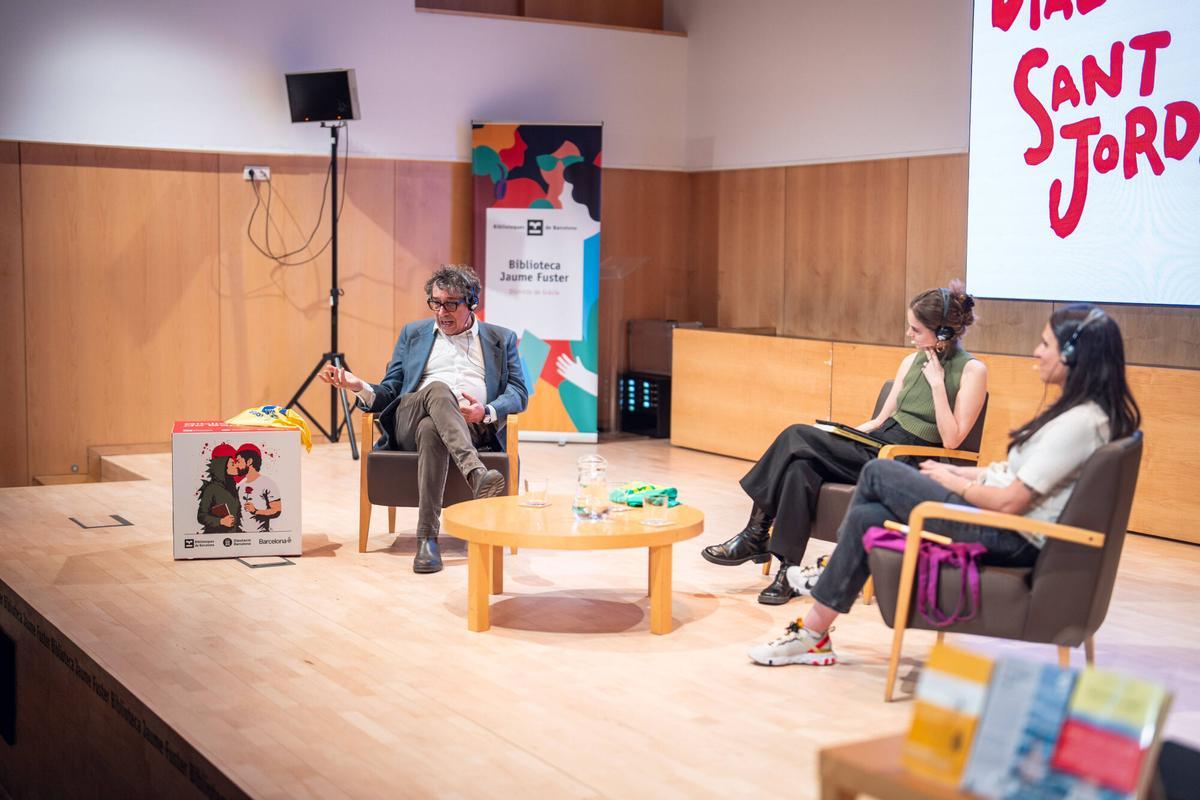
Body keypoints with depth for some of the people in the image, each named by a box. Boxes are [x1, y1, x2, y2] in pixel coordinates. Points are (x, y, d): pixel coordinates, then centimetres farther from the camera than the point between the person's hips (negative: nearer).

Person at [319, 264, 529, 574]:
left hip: (475, 427, 0)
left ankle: (428, 537, -46)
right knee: (438, 389, -38)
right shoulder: (413, 334, 27)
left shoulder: (501, 339, 22)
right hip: (410, 420, 1)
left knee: (430, 429, -40)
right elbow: (390, 392, 21)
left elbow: (519, 393, 11)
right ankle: (477, 473, -58)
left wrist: (487, 412, -11)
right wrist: (359, 386, -3)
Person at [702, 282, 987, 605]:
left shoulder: (972, 370, -6)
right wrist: (841, 434, 3)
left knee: (797, 437, -21)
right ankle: (788, 570, -23)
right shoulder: (912, 361, 15)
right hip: (876, 447, 7)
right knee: (801, 467, -24)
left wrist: (937, 384, -15)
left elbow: (951, 439, -13)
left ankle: (756, 537, -13)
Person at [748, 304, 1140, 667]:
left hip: (1012, 540, -9)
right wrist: (961, 473, 8)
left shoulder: (1081, 421, -21)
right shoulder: (1084, 409, 11)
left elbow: (1009, 501, -22)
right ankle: (815, 634, 5)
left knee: (878, 474, -5)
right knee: (868, 516, 1)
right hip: (1012, 532, 9)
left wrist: (954, 483, -5)